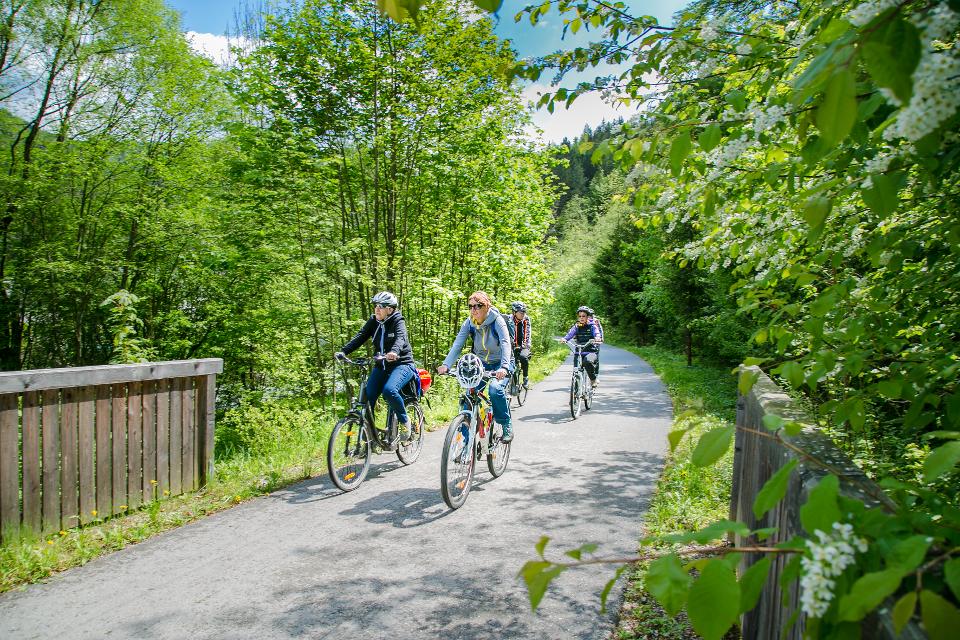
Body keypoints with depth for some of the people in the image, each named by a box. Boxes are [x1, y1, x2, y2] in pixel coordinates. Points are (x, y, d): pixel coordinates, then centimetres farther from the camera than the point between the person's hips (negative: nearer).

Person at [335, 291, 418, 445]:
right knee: (367, 396, -11)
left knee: (389, 390, -32)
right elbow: (360, 337, -9)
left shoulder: (398, 321, -10)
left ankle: (404, 421, -7)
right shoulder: (373, 321, 4)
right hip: (381, 365, 5)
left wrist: (394, 352, -52)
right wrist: (343, 351, -26)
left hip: (401, 364, -5)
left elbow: (400, 338, -30)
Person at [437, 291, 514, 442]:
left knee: (495, 388, -30)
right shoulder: (468, 323, -9)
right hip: (480, 364, 4)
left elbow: (505, 344, -32)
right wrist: (446, 365, -33)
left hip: (499, 364, -4)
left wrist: (504, 367, -48)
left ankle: (507, 425, -11)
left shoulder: (497, 320, -20)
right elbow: (457, 344, -17)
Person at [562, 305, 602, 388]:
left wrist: (597, 338, -41)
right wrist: (565, 339, -32)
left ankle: (593, 379, -12)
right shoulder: (576, 327, 8)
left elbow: (596, 333, -16)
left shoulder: (592, 326, 2)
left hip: (591, 351, -3)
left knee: (588, 361, -34)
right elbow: (570, 333, -9)